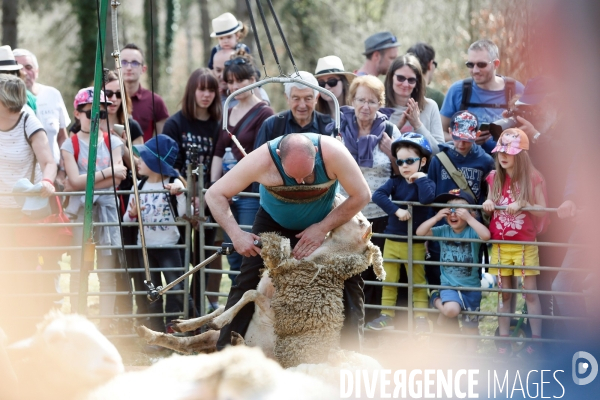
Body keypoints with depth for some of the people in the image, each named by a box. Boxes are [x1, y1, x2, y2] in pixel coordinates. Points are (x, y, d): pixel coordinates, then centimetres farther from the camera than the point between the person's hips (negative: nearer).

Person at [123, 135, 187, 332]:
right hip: (145, 247, 5)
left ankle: (173, 330, -1)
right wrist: (132, 214, -14)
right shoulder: (139, 186, 5)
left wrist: (180, 194, -27)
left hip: (169, 246, -5)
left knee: (175, 289, -7)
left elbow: (185, 214, -14)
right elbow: (128, 220, 8)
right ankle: (157, 333, 18)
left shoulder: (173, 183, -8)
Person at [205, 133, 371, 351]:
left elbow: (361, 195, -24)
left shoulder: (332, 153, -36)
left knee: (349, 281, -12)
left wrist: (322, 228, -27)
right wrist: (236, 234, -37)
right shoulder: (262, 159, -35)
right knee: (248, 281, -14)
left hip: (326, 221, 1)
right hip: (274, 223, -1)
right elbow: (214, 194, -26)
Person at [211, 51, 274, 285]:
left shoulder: (263, 114, -6)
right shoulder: (228, 114, 17)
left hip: (251, 193, -7)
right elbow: (219, 153, 17)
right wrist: (214, 186, 9)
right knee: (233, 259, 9)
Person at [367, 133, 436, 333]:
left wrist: (420, 178, -20)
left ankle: (421, 318, 7)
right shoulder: (395, 182, 0)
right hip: (392, 240, 3)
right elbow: (377, 195, -18)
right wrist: (396, 210, -27)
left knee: (417, 282, 4)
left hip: (415, 243, -3)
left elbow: (427, 199, -29)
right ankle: (387, 315, 15)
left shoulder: (426, 183, -7)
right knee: (388, 280, 8)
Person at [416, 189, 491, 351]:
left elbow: (486, 235, -32)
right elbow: (420, 232, -8)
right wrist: (436, 217, -17)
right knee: (451, 309, -31)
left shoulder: (472, 231, -11)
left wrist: (468, 218, -30)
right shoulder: (443, 231, -2)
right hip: (449, 285, 0)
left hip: (471, 287, 0)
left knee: (471, 327, 8)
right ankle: (436, 300, 2)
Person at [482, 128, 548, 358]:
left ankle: (536, 340, 3)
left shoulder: (532, 178, -5)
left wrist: (522, 205, -23)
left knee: (530, 291, -3)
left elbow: (542, 210, -7)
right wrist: (488, 204, -8)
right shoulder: (494, 178, 6)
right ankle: (503, 341, 11)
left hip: (525, 243, -3)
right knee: (503, 293, 6)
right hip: (500, 243, 3)